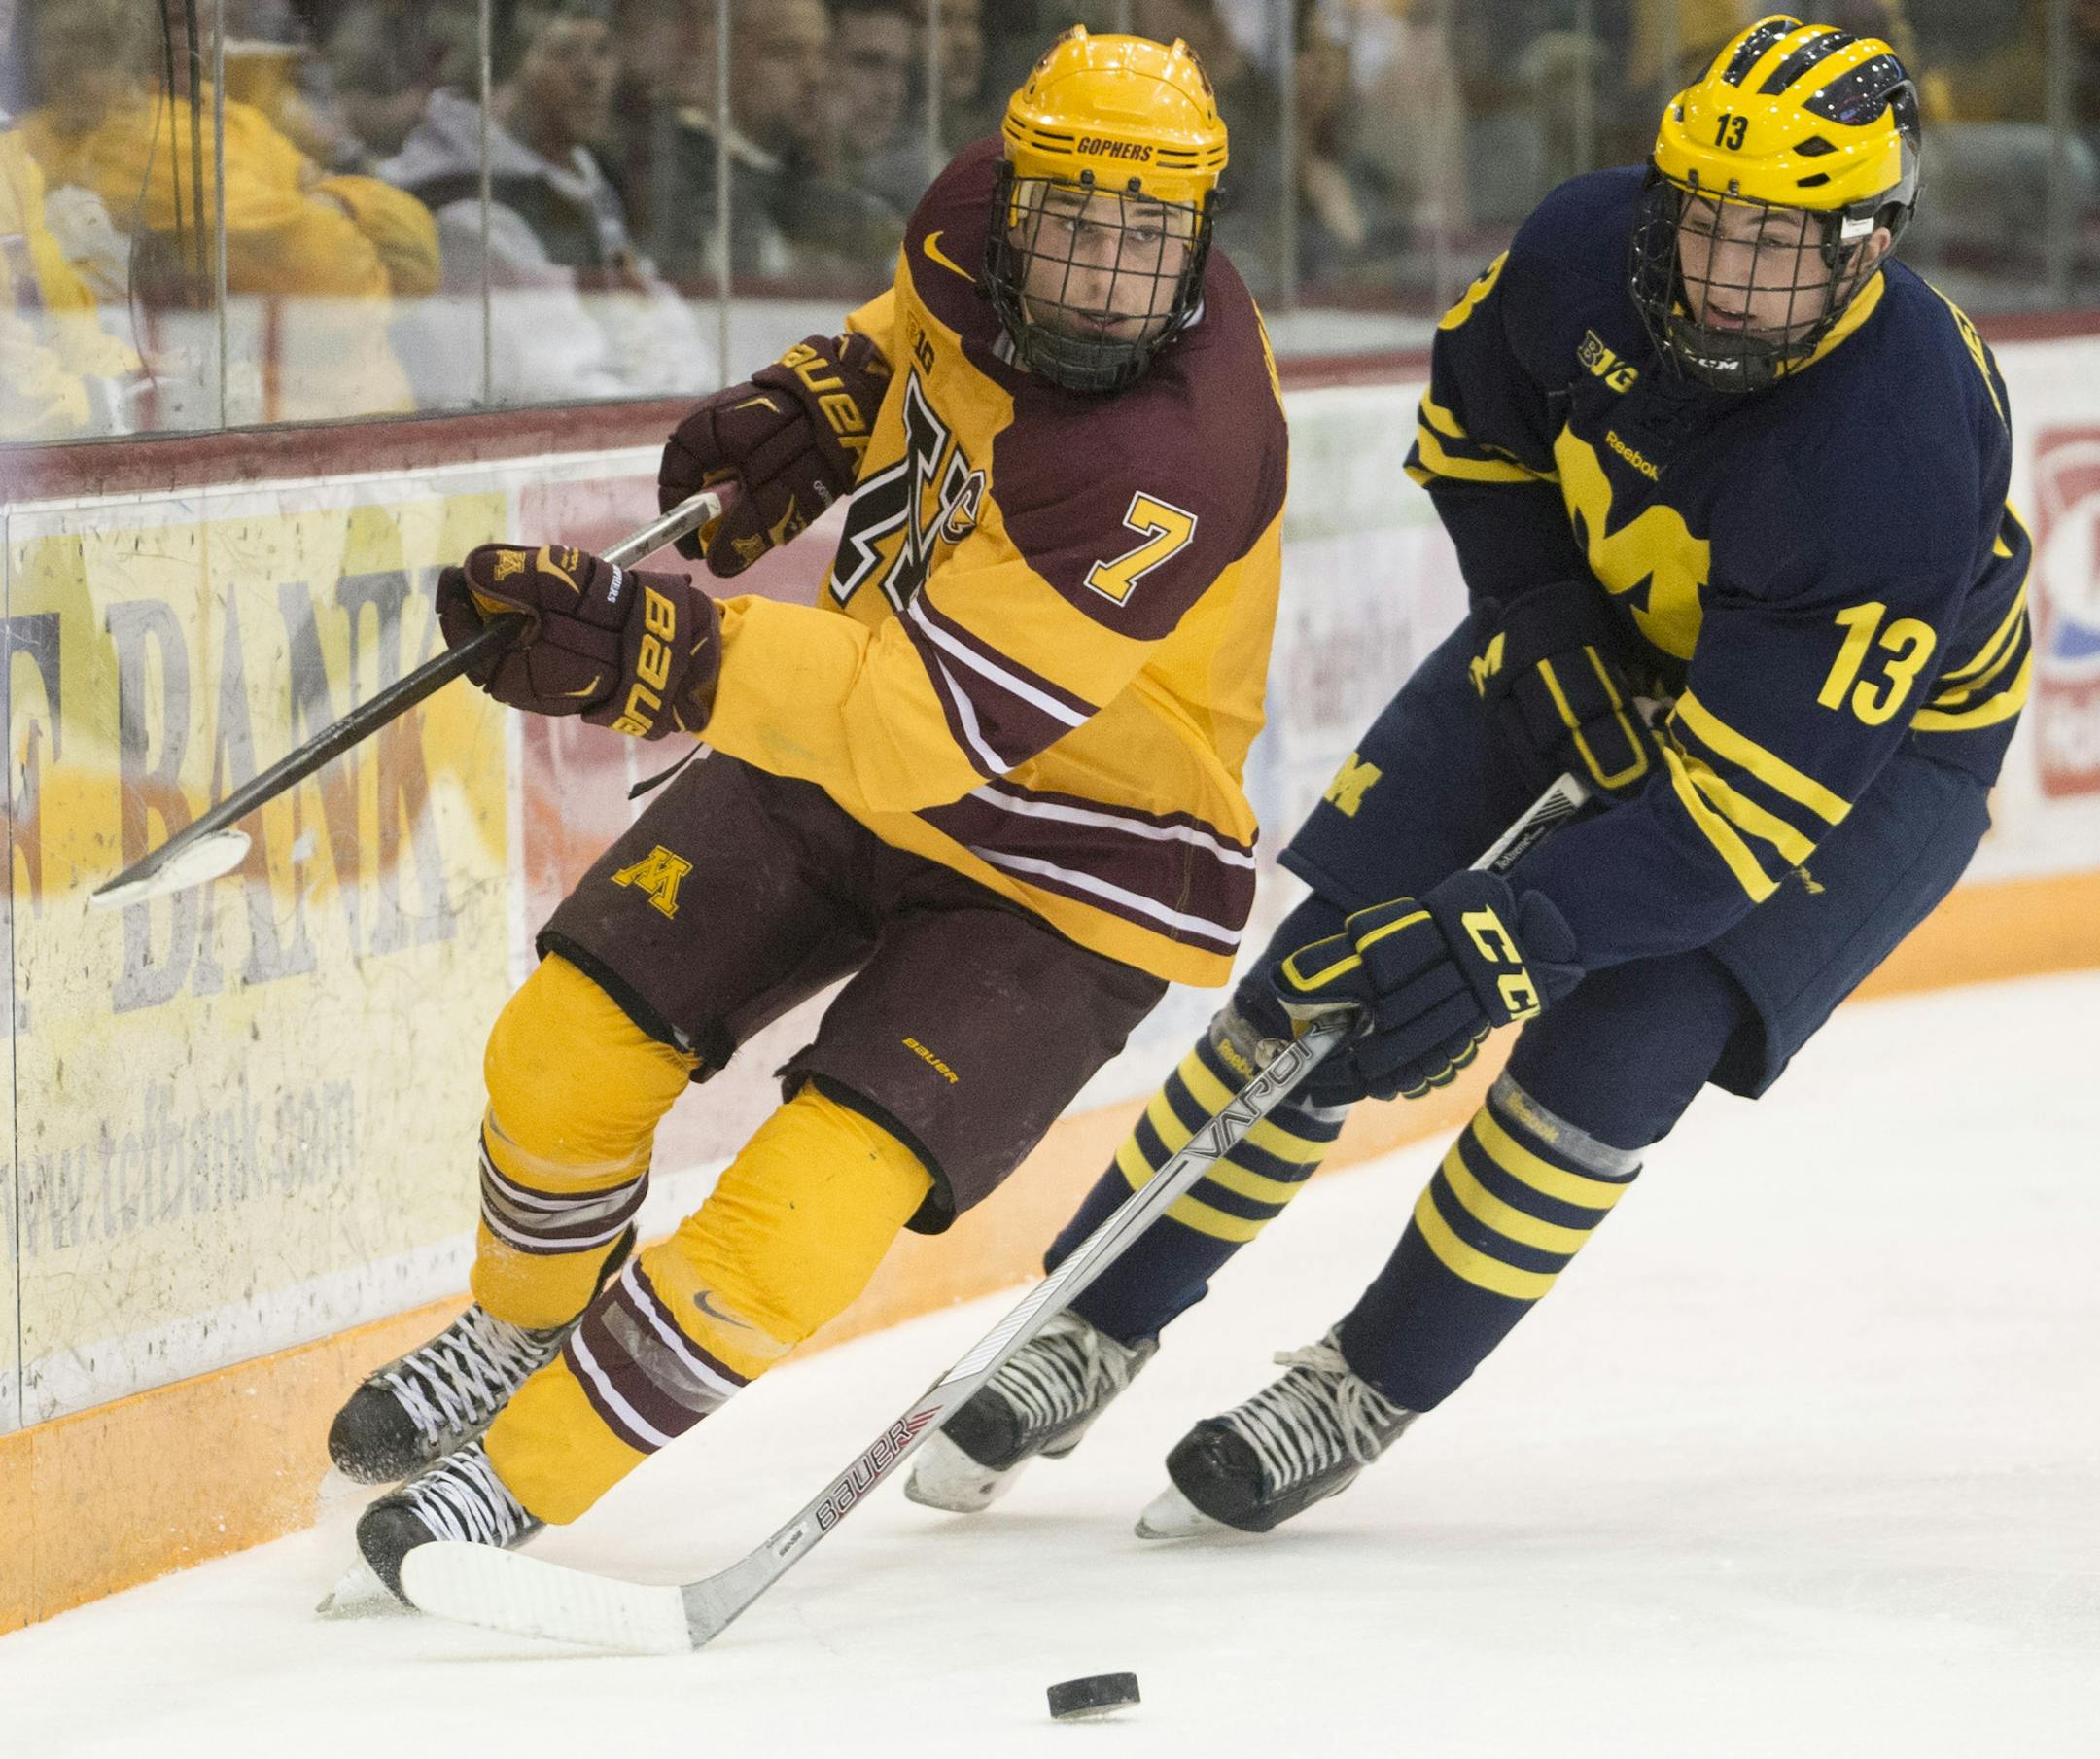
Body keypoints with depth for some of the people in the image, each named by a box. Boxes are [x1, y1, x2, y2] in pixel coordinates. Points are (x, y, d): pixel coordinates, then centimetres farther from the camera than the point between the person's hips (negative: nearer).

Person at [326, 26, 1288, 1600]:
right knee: (573, 1043, 3)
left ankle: (520, 1476, 1)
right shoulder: (982, 219, -14)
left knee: (804, 1216, -19)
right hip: (857, 728, 7)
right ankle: (521, 1333, 34)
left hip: (1067, 869, -7)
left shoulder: (1171, 464, -36)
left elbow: (937, 722, -42)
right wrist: (809, 409, -2)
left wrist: (652, 656, -50)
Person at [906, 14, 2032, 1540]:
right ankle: (1101, 1327, 13)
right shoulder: (1593, 251, -25)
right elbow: (1475, 418, 0)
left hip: (1875, 727, -5)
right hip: (1605, 644, 5)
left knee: (1616, 1047, -21)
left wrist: (1518, 938, -46)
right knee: (1334, 968, -3)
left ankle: (1364, 1393, -1)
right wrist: (1538, 618, -13)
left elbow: (1747, 795, -40)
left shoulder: (1898, 455, -39)